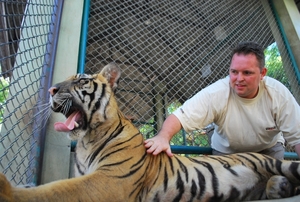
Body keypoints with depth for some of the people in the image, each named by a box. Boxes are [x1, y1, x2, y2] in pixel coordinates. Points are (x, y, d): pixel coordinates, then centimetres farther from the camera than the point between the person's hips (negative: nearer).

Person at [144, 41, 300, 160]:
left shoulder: (278, 94, -25)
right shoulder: (216, 93, -31)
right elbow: (180, 117, -36)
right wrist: (163, 137, -56)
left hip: (269, 149, 2)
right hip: (227, 152, -1)